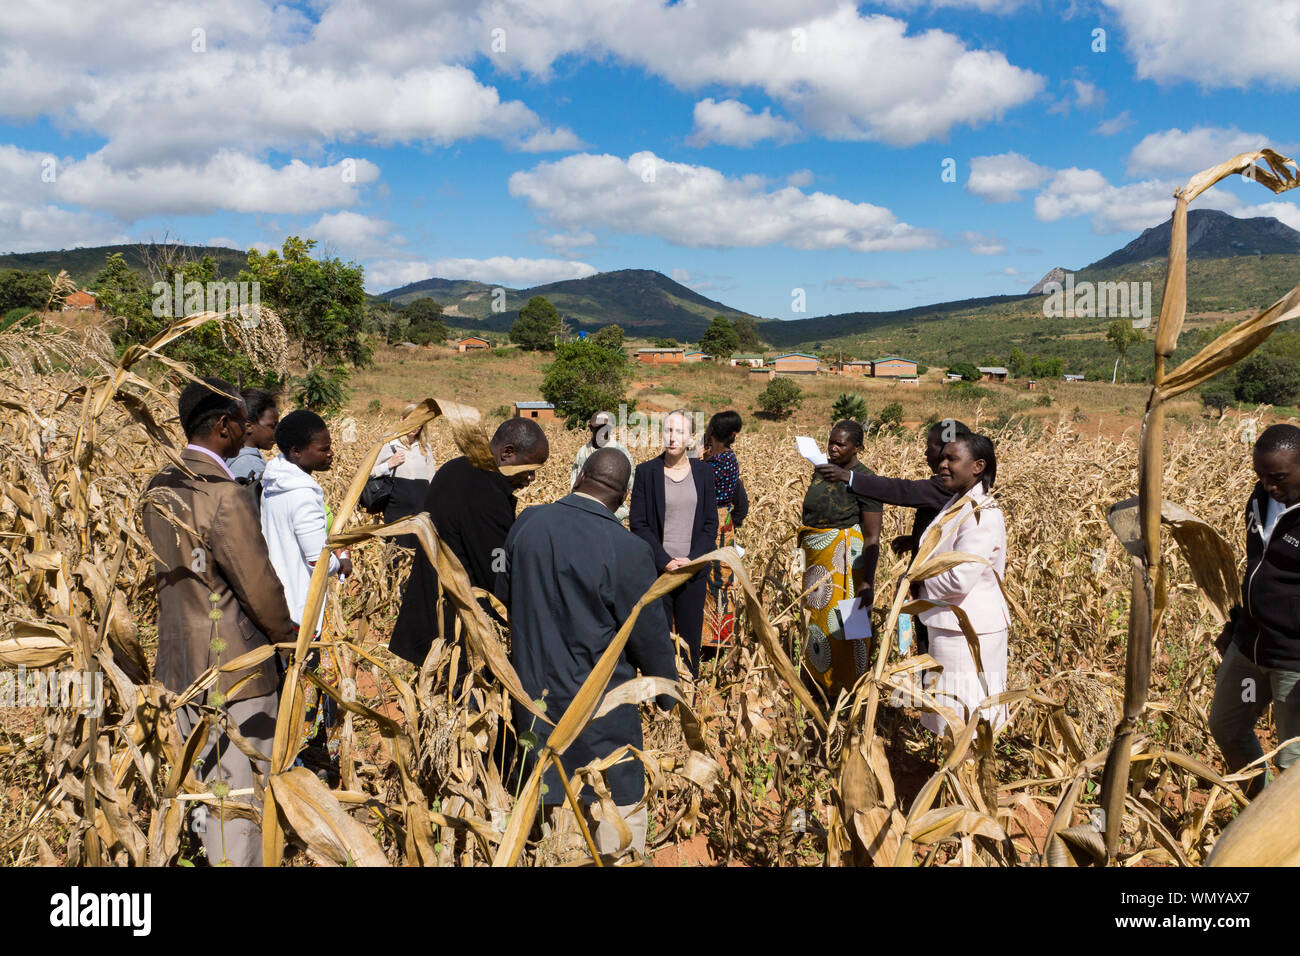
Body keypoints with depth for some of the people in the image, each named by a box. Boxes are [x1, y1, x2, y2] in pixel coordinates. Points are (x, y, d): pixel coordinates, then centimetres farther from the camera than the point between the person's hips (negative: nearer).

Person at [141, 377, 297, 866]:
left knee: (202, 785, 22)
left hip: (180, 661, 9)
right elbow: (258, 585, -18)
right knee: (240, 796, 4)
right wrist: (287, 634, 0)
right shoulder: (225, 495, -22)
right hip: (234, 666, -9)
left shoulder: (158, 489, 5)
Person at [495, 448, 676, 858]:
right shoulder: (628, 550, -21)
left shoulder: (526, 523, -6)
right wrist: (667, 694, 5)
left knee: (545, 799, 23)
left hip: (534, 690, 5)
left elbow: (503, 598, 8)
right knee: (621, 807, 11)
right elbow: (650, 634, -11)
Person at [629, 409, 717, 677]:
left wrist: (692, 559, -9)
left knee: (690, 639, 6)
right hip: (656, 571, -2)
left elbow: (711, 523, 6)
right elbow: (638, 523, -3)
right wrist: (664, 561, -12)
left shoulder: (703, 472, 6)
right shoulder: (646, 471, 0)